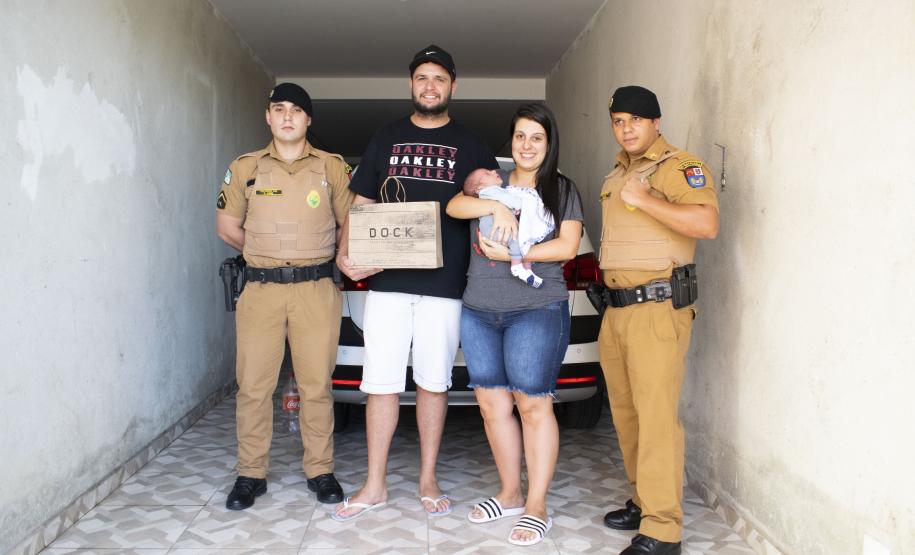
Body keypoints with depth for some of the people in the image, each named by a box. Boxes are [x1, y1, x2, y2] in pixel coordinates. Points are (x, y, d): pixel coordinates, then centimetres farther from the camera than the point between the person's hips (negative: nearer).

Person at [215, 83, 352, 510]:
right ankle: (251, 474, 14)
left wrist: (326, 255, 2)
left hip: (316, 289, -1)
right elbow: (227, 227, 15)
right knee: (253, 384, 2)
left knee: (316, 384, 2)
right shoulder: (245, 167, 10)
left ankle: (320, 471, 16)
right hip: (260, 289, 1)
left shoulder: (333, 167, 8)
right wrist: (265, 253, 13)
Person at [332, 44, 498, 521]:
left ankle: (428, 480, 21)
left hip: (444, 282, 0)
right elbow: (360, 205, 12)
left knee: (433, 383, 7)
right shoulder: (386, 139, 14)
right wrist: (345, 253, -4)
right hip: (386, 280, 1)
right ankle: (374, 485, 13)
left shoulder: (469, 147, 10)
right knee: (381, 383, 2)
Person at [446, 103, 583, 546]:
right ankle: (510, 494, 23)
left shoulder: (563, 190, 7)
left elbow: (567, 246, -5)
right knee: (492, 405, 7)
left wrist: (510, 254, -11)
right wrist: (497, 207, -17)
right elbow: (454, 206, -1)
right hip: (479, 311, 4)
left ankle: (536, 507, 6)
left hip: (537, 311, -4)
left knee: (532, 404, -4)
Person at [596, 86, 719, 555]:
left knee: (656, 414, -10)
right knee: (625, 411, 13)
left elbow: (706, 224, -22)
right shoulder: (616, 175, 20)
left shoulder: (680, 166, -7)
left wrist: (644, 199, -19)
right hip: (616, 307, 9)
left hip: (658, 306, -9)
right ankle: (643, 502, 28)